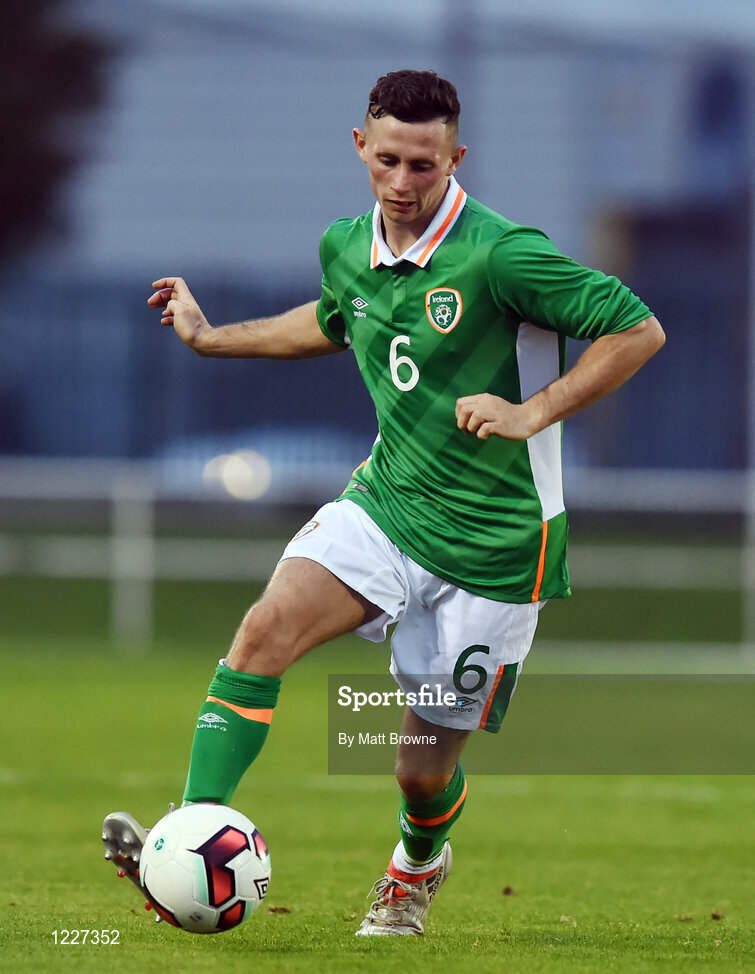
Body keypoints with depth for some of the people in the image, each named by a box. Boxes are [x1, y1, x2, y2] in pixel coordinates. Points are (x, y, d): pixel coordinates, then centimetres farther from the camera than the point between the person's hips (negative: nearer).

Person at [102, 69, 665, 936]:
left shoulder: (500, 255, -20)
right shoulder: (347, 248, 2)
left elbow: (639, 330, -16)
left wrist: (534, 413, -22)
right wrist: (212, 337, 24)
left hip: (493, 540, -5)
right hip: (387, 500, 5)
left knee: (425, 768, 4)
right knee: (266, 627, -24)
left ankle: (418, 865, 41)